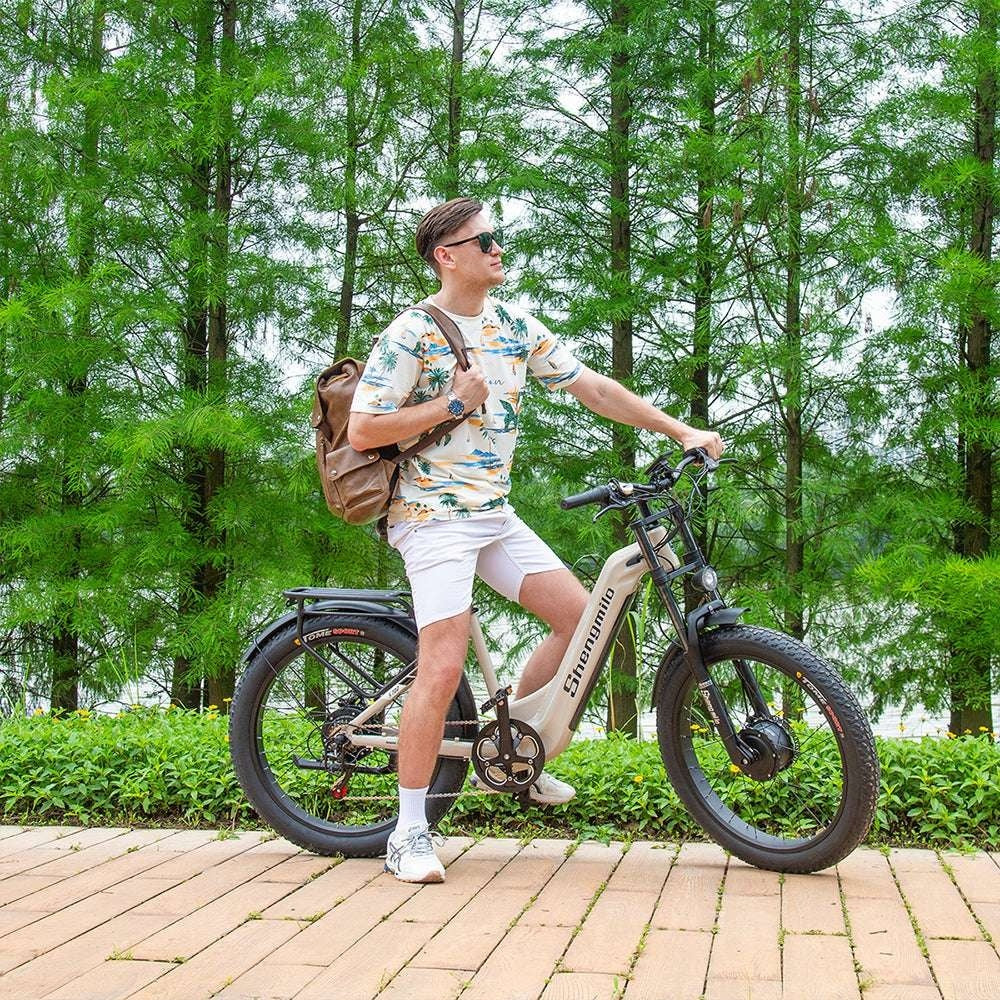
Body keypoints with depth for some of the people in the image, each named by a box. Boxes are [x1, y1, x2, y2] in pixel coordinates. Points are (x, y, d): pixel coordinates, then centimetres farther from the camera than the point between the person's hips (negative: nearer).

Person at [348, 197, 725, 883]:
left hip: (496, 514, 7)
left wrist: (681, 431, 8)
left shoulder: (515, 325, 9)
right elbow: (361, 432, -14)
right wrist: (451, 403, -15)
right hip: (433, 517, -7)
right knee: (444, 667, -15)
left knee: (583, 618, 2)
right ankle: (409, 834, -1)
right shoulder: (411, 333, -10)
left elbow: (593, 388, 11)